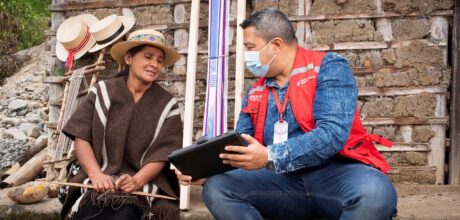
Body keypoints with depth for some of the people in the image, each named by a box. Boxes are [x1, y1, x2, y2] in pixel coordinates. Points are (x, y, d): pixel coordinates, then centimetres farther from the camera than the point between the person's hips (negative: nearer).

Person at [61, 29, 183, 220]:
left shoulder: (167, 105, 4)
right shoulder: (102, 92, 5)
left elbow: (161, 154, -1)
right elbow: (81, 137, 0)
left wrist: (136, 181, -19)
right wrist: (96, 175, -15)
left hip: (144, 184, 0)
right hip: (99, 183, 1)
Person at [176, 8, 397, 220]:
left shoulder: (328, 67, -4)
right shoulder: (254, 94, 14)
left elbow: (332, 133, -19)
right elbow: (239, 151, 12)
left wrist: (270, 157, -30)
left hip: (337, 172, -4)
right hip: (285, 180, 5)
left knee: (374, 191, -37)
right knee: (216, 188, -17)